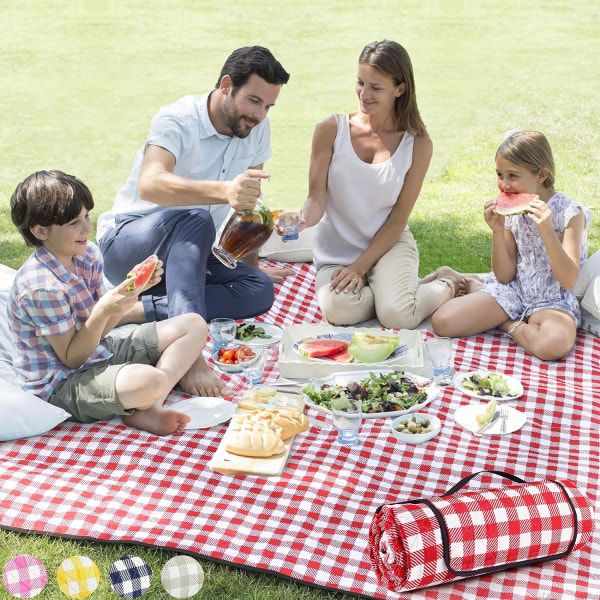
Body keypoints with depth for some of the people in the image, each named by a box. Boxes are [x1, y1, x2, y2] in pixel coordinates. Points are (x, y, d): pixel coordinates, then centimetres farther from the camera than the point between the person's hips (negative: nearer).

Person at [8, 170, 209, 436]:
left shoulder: (88, 254, -1)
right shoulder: (41, 287, -25)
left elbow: (99, 328, 5)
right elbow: (71, 358, -19)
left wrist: (132, 288, -10)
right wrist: (103, 311, -31)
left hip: (100, 352, 9)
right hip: (63, 383, -9)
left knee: (194, 325, 3)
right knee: (150, 381, -39)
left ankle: (149, 407, -10)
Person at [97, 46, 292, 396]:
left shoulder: (258, 128, -1)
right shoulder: (178, 122, -21)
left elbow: (249, 200, 12)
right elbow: (149, 184, -42)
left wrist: (251, 262, 7)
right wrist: (224, 191, -58)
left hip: (188, 253, 7)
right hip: (127, 245, -7)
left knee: (260, 290, -19)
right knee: (196, 219, -38)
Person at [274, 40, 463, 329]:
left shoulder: (418, 144, -6)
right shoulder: (331, 130, -6)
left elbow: (398, 219, -4)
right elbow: (316, 199, -8)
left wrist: (360, 266, -12)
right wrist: (302, 219, -32)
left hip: (388, 244, -1)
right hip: (335, 249, 1)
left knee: (397, 316, -27)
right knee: (340, 310, -29)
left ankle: (444, 284, 7)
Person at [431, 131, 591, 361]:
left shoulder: (570, 212, -14)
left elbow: (568, 280, -20)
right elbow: (505, 276, -1)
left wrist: (547, 232, -31)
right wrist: (497, 231, -15)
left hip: (553, 301, -4)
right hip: (513, 290, 4)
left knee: (554, 343, -40)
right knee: (442, 322, -15)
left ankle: (507, 325, -9)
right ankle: (471, 286, 15)